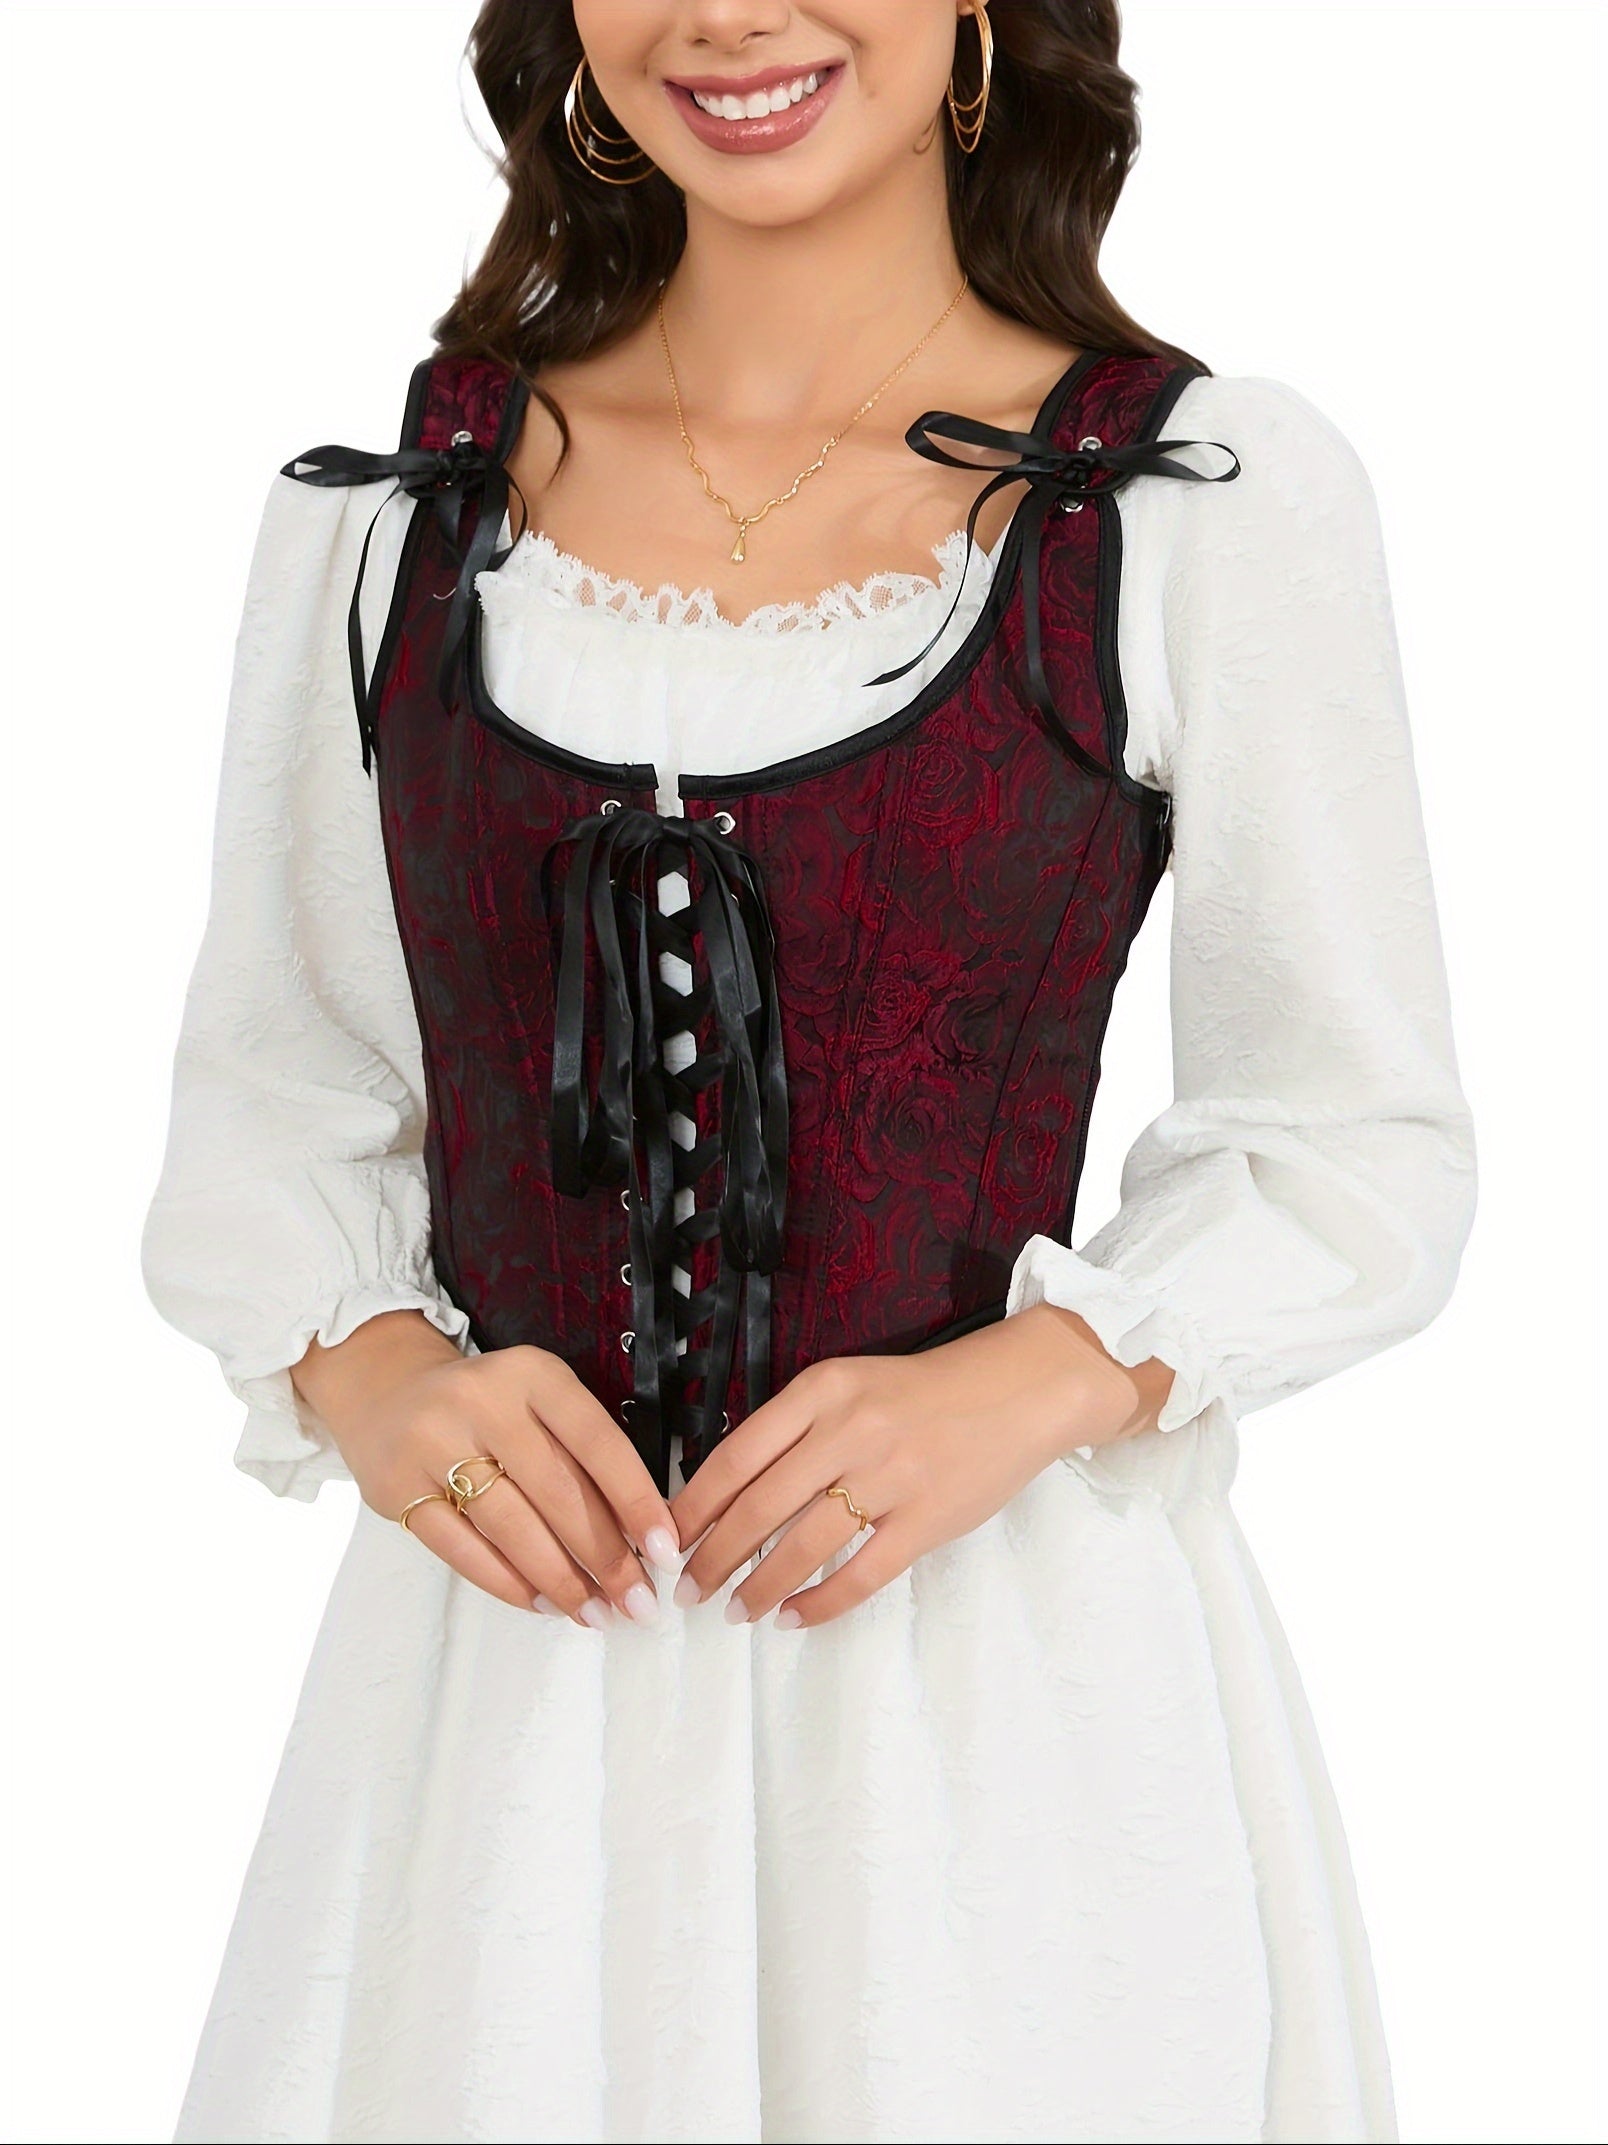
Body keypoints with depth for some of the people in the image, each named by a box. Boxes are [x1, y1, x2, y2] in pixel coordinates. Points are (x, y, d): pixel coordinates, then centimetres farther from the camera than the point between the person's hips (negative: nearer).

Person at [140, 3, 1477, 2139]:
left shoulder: (1221, 494, -4)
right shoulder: (386, 508, 4)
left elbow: (1363, 1153, 0)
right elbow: (264, 1117, 9)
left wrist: (1020, 1387, -16)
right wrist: (367, 1372, -10)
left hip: (1013, 1657, -2)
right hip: (506, 1650, 2)